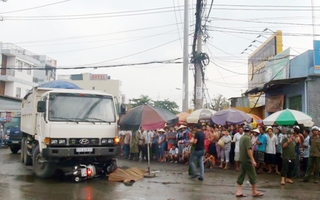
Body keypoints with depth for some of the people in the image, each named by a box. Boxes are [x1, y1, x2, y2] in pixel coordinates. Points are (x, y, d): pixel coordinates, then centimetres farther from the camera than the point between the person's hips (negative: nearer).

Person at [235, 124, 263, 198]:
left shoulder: (242, 137, 12)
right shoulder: (247, 138, -16)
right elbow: (249, 150, -23)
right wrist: (253, 160, -23)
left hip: (242, 159, 9)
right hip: (247, 160, -9)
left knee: (241, 175, 8)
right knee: (253, 176, 3)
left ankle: (239, 192, 7)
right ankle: (254, 192, 12)